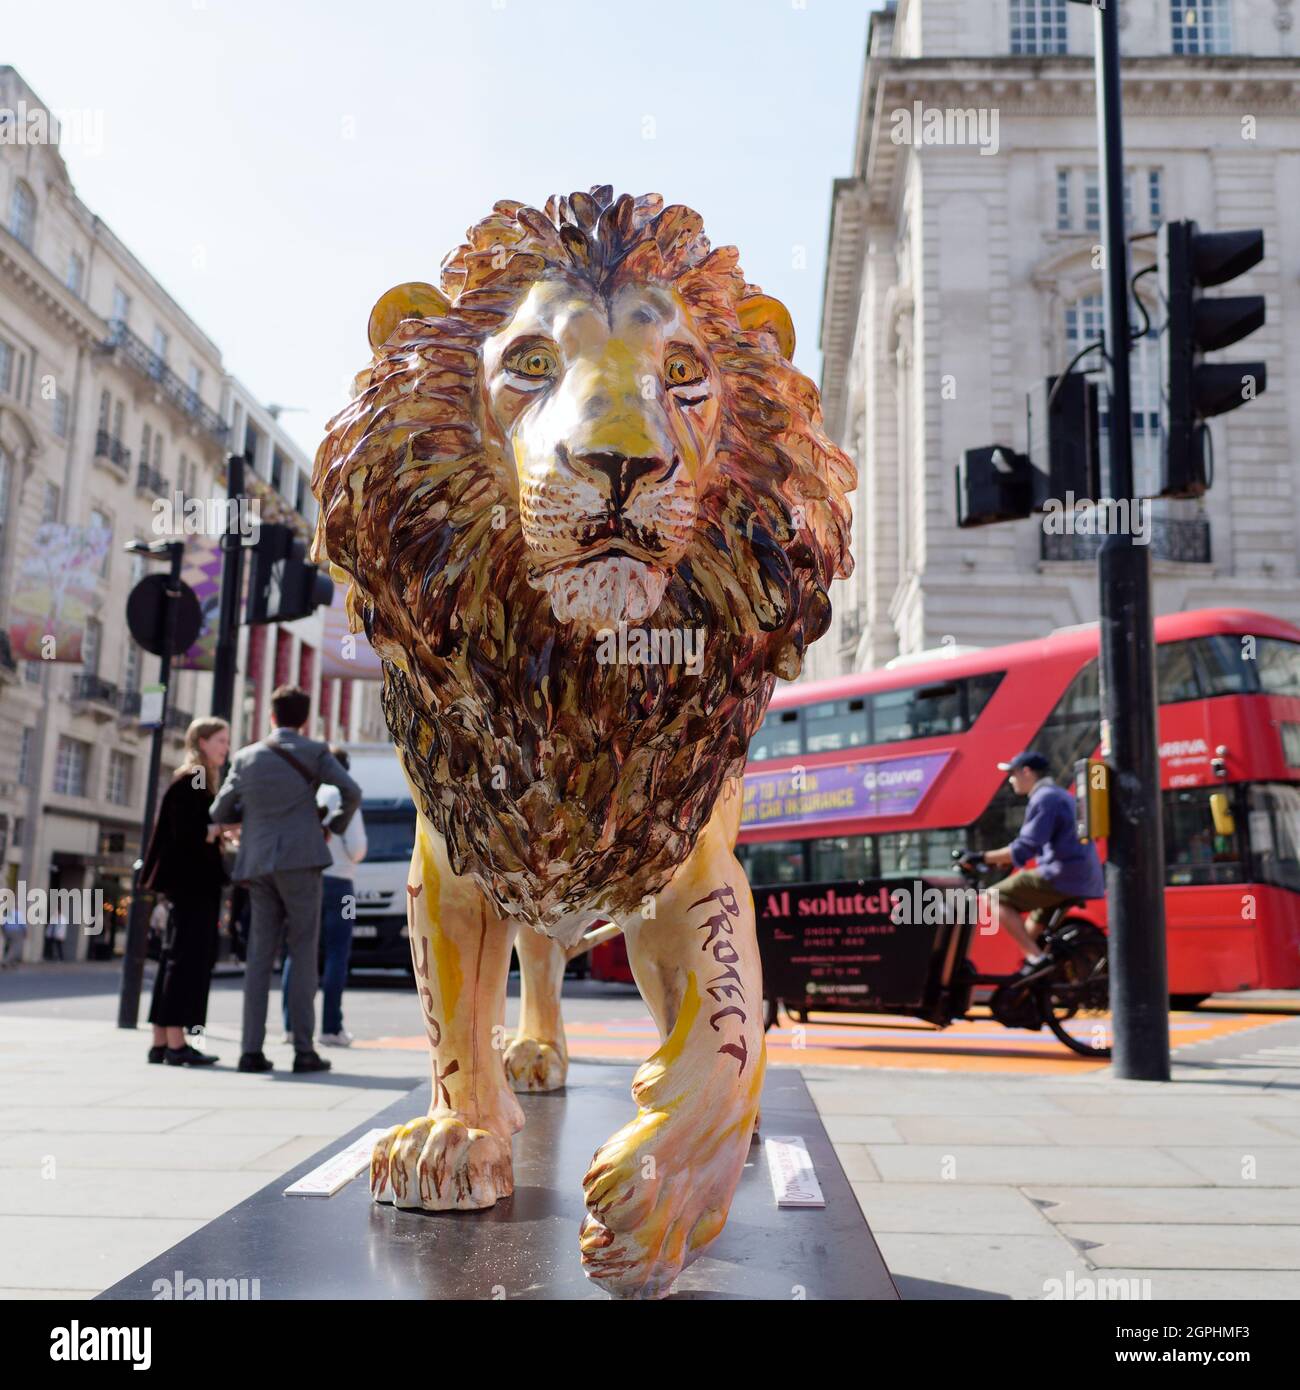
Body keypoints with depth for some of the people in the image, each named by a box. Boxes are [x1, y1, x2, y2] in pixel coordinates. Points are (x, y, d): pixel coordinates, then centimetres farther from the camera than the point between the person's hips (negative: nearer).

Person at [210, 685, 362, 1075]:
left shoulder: (247, 757, 12)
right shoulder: (314, 752, 3)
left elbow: (219, 813, 14)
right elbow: (351, 792, -6)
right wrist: (336, 827, 10)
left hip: (258, 865, 4)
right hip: (300, 858, -4)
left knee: (259, 955, 6)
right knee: (303, 954, -1)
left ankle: (252, 1050, 2)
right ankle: (303, 1049, -4)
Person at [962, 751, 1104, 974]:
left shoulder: (1043, 798, -10)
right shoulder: (1060, 795, 22)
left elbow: (1025, 848, -19)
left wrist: (984, 858, -15)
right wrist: (1004, 860, 27)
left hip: (1063, 877, -10)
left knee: (997, 898, -8)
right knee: (1032, 930, 24)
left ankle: (1035, 958, -14)